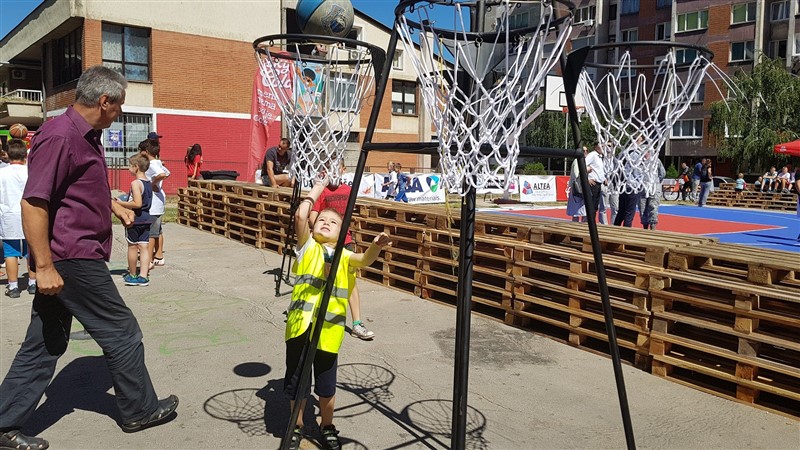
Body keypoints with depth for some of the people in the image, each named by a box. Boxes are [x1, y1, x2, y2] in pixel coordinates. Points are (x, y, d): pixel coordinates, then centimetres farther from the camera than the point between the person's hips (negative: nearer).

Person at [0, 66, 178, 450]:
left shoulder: (87, 136, 15)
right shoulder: (59, 136, -18)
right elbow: (33, 202, -23)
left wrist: (114, 207, 20)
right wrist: (44, 266, -23)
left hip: (72, 258, 10)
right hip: (71, 260, -10)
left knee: (46, 343, 14)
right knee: (122, 332, 3)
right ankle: (139, 410, 20)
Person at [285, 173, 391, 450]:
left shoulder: (345, 256, 7)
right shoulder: (308, 246, 5)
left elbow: (365, 260, -13)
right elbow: (300, 215, -8)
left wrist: (376, 246, -33)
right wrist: (318, 188, 1)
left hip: (329, 329, 0)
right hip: (301, 324, 0)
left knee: (326, 385, 14)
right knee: (296, 380, 14)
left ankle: (327, 427, 37)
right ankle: (297, 427, 37)